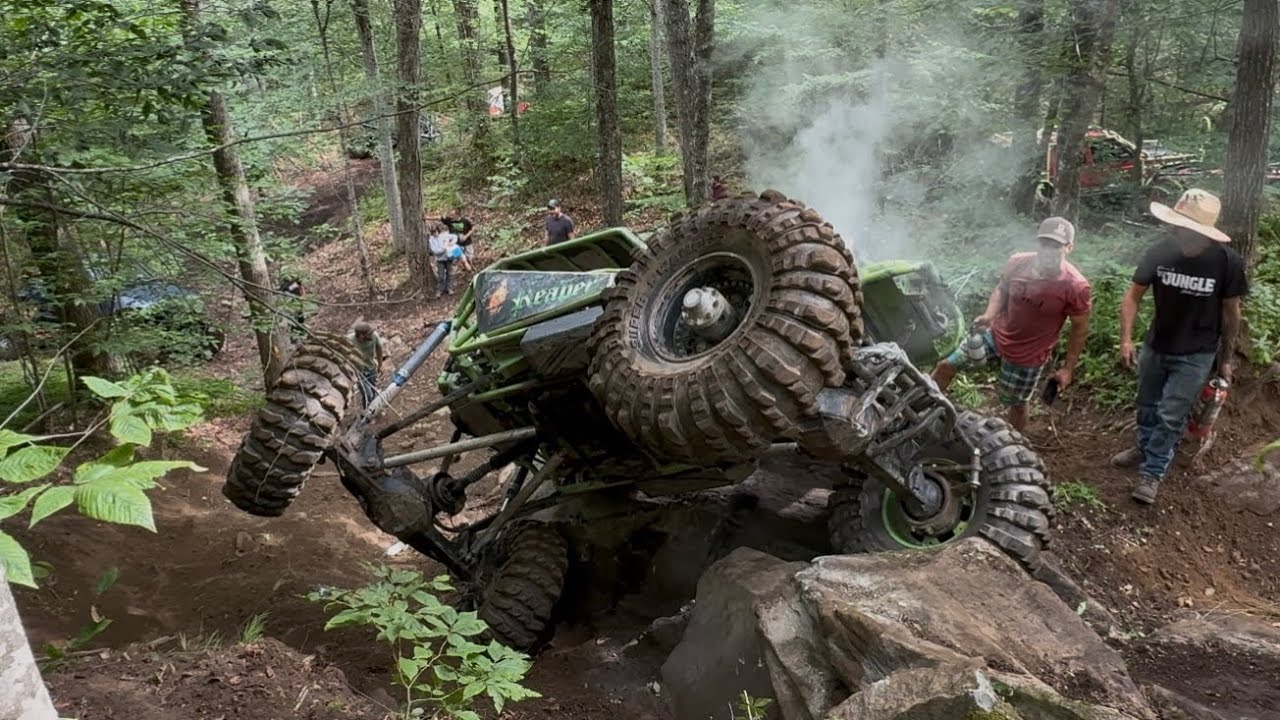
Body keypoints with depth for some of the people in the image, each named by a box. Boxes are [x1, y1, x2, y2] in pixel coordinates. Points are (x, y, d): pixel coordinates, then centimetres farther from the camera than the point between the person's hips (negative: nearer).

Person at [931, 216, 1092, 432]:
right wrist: (989, 314, -16)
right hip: (995, 334, 4)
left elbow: (1080, 329, -13)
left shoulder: (1076, 287, -27)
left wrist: (1068, 368, -8)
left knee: (1017, 404, 16)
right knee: (946, 366, 8)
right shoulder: (1018, 263, -17)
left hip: (1027, 356, -4)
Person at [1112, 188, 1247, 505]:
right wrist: (1126, 339, -17)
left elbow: (1231, 312, -8)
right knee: (1147, 405, 21)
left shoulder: (1228, 262, -22)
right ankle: (1143, 448, 46)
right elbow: (1133, 296, -7)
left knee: (1171, 416, 1)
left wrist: (1225, 358, -1)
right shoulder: (1160, 252, -17)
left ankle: (1152, 473, 18)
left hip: (1195, 355, -3)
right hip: (1156, 346, 3)